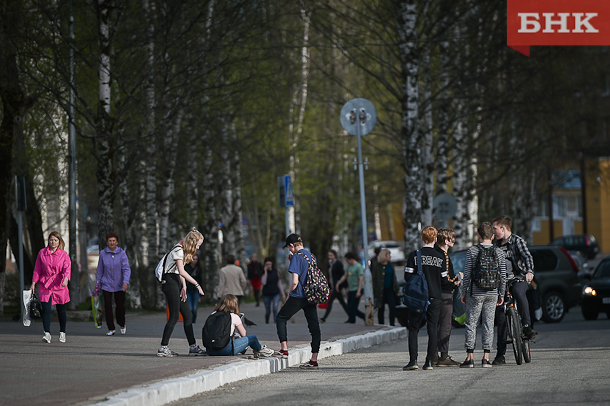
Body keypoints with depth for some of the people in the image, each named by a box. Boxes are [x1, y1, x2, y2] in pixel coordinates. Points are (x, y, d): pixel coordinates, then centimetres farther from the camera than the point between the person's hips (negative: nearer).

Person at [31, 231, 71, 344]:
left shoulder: (64, 254, 2)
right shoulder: (42, 253, 6)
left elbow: (67, 268, -10)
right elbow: (37, 269, 11)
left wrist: (66, 279, -30)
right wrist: (33, 283, 5)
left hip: (59, 285, 0)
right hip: (45, 286, 0)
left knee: (61, 310, 7)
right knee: (46, 309, -14)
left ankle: (62, 333, 26)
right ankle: (47, 334, -19)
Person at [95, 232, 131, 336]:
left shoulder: (122, 253, -6)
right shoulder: (103, 253, 0)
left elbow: (126, 269, -10)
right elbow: (100, 269, 10)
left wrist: (126, 281, -24)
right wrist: (98, 282, 11)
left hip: (119, 285, -1)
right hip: (106, 284, 1)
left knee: (120, 305, 4)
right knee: (108, 306, -4)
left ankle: (122, 325, 30)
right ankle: (111, 329, 4)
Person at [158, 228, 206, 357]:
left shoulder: (184, 250, 18)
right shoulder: (178, 250, -14)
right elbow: (182, 271, -23)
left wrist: (184, 287, 4)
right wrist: (197, 284, -22)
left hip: (176, 283, 10)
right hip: (170, 282, -10)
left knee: (187, 315, 7)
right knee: (174, 316, -11)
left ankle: (193, 347, 9)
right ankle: (163, 348, -9)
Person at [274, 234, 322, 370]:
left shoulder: (296, 257, -12)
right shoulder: (312, 256, 12)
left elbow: (295, 281, -18)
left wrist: (290, 293, 0)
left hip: (298, 297, -7)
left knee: (281, 319, 10)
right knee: (314, 326, 4)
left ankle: (284, 350, 3)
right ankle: (314, 360, 3)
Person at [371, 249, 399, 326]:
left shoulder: (390, 265, 12)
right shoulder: (376, 265, -5)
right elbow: (373, 278, -6)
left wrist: (396, 290, 12)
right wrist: (374, 292, -11)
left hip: (390, 290, 4)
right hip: (381, 290, -4)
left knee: (393, 308, -8)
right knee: (381, 309, 4)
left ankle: (392, 325, -3)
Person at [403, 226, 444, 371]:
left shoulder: (414, 255, -4)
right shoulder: (441, 258, 0)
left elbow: (407, 277, -4)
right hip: (435, 297, 1)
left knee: (413, 329, 6)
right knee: (432, 329, 6)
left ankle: (413, 360, -6)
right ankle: (429, 361, 2)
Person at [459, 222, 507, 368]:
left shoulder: (472, 251, -6)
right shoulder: (499, 252, 2)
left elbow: (467, 274, -6)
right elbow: (503, 276, 3)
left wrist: (463, 293, 3)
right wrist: (501, 294, 14)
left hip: (475, 293, -3)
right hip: (492, 293, 3)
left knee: (471, 324, 3)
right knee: (489, 324, 6)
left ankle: (470, 357, 0)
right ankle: (486, 358, 4)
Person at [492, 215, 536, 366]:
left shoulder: (517, 241, -6)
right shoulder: (498, 244, 16)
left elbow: (527, 256, -21)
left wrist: (529, 271, -39)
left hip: (519, 278, -6)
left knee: (518, 291, -42)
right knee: (500, 315, -4)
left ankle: (527, 326, -35)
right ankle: (501, 354, -1)